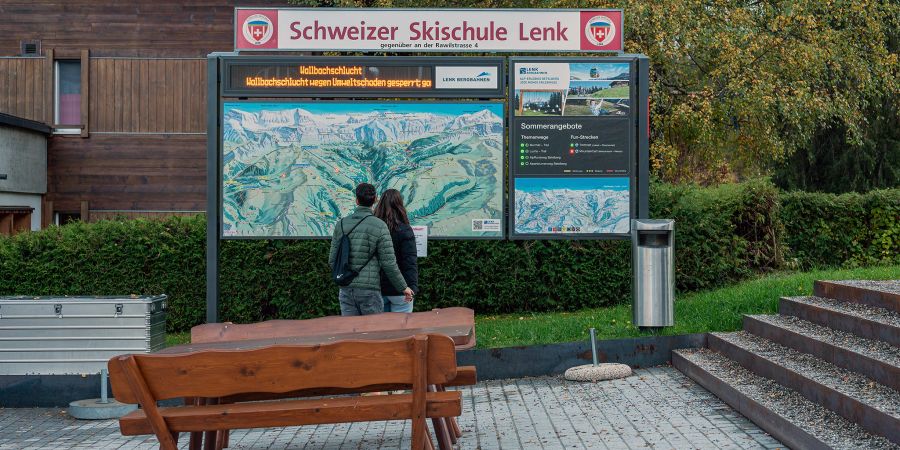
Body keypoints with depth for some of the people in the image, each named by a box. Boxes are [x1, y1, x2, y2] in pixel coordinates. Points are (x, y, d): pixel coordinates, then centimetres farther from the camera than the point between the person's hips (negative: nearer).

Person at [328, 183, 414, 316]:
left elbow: (332, 260, 6)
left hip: (346, 289, 4)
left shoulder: (341, 224, 3)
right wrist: (403, 287, 2)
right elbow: (389, 263, -9)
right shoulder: (379, 226, -8)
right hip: (369, 290, -4)